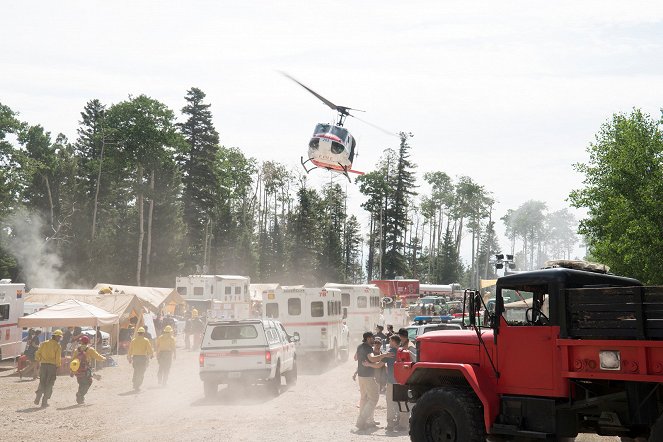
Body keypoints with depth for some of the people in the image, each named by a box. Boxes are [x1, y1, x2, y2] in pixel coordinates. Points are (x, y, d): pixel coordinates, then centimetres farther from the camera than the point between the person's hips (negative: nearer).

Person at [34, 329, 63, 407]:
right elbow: (58, 358, -8)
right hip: (52, 366, -3)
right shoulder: (57, 346, -4)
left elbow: (37, 354, 6)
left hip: (43, 365, 3)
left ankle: (37, 399, 2)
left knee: (42, 382, 17)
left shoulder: (44, 343, 8)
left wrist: (40, 361, 20)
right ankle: (44, 402, 5)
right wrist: (58, 365, 5)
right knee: (49, 384, 6)